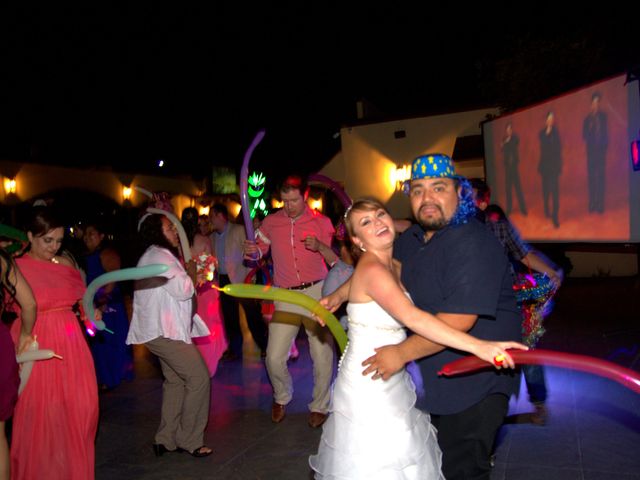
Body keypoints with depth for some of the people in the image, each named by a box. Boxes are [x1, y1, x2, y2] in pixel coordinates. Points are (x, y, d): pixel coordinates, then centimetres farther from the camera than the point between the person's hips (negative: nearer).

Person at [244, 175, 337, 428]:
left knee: (323, 357, 0)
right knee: (274, 358, -2)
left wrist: (320, 246, -21)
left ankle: (319, 406, 25)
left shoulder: (321, 222, 0)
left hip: (317, 293, -1)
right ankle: (281, 398, 29)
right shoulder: (271, 222, 5)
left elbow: (337, 260, -2)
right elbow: (259, 251, 14)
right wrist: (251, 250, -9)